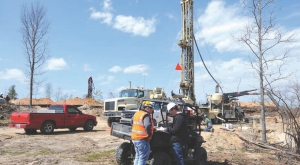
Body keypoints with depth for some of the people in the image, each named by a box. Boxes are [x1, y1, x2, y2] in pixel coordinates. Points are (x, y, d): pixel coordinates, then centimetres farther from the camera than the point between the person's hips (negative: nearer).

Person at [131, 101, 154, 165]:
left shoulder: (136, 113, 12)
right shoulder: (146, 115, -16)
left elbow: (132, 122, 26)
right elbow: (148, 126, -28)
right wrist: (150, 134, -12)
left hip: (134, 138, 9)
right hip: (142, 139, -9)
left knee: (137, 156, 20)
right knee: (143, 158, 0)